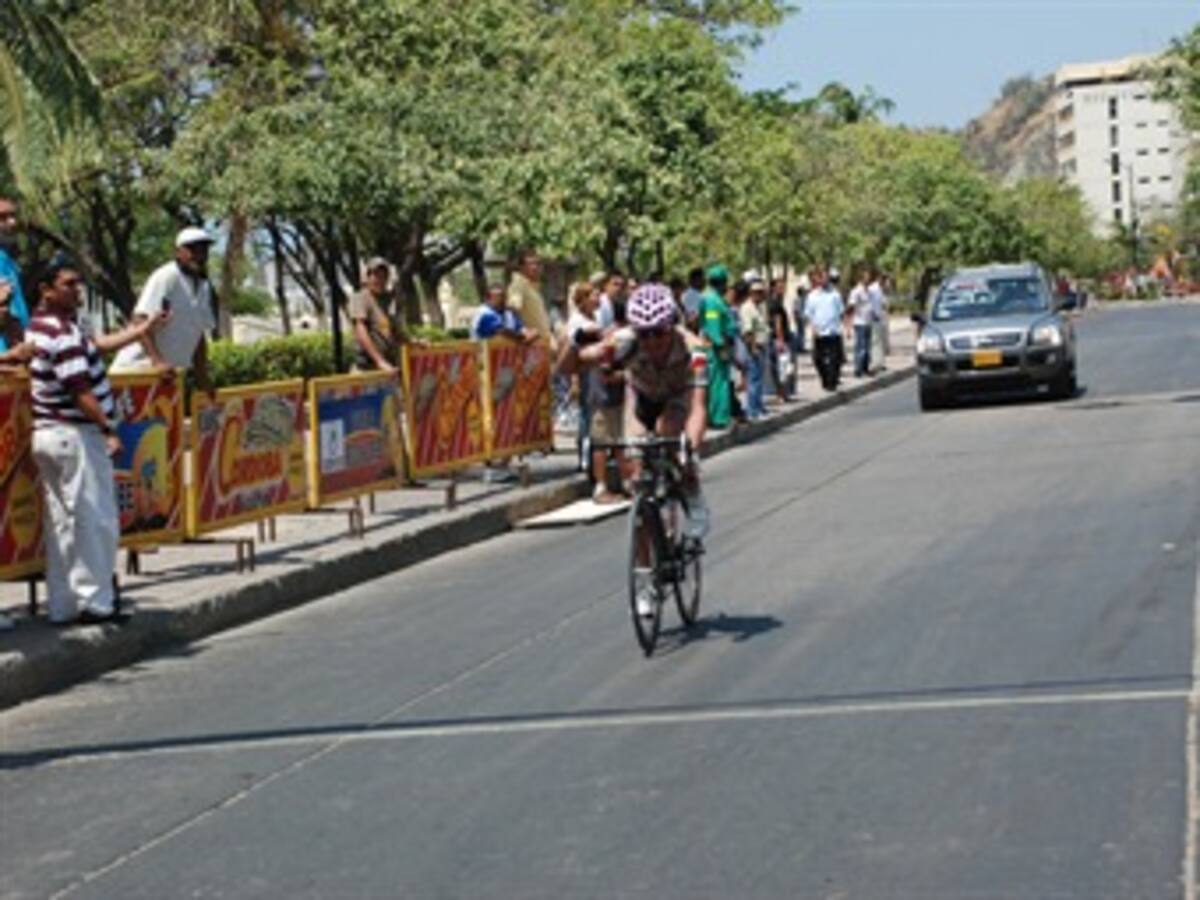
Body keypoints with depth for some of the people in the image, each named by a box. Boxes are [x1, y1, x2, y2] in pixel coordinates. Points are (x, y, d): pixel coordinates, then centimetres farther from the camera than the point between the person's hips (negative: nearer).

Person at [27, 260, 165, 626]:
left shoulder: (41, 327, 14)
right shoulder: (63, 333, -19)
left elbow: (93, 346, 24)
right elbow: (81, 391, -21)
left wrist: (142, 330, 27)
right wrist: (108, 430, -17)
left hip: (48, 434, 10)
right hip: (74, 435, -10)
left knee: (61, 524, 11)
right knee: (93, 522, -3)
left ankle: (62, 606, 14)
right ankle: (94, 602, 0)